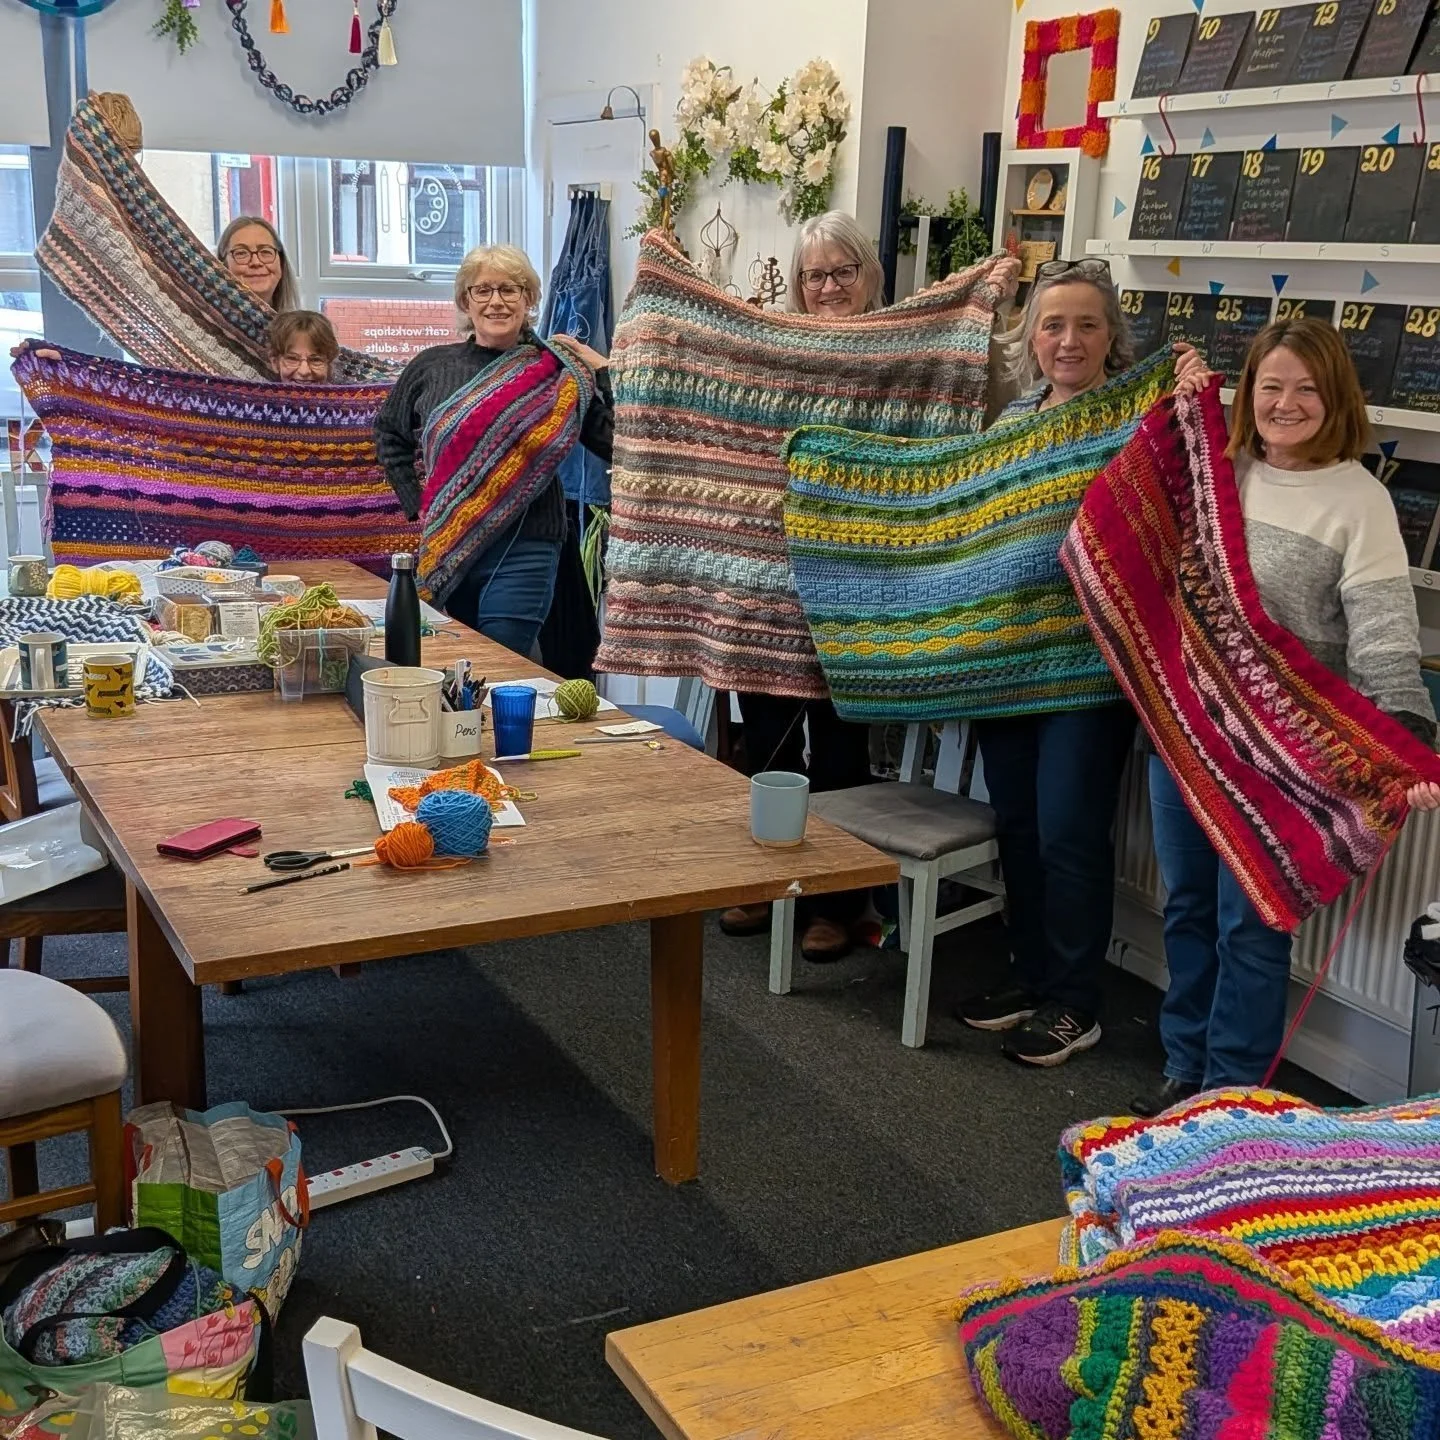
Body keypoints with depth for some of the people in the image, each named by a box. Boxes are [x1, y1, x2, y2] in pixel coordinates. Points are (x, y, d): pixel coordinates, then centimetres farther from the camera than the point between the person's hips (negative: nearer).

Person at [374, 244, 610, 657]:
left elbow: (614, 446, -7)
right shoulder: (432, 366, 6)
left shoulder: (557, 370, -2)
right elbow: (389, 433, 21)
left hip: (522, 551, -4)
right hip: (442, 545, 4)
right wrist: (416, 502, 12)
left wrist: (603, 374, -12)